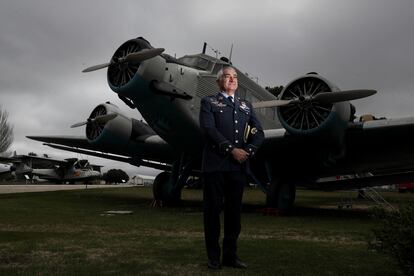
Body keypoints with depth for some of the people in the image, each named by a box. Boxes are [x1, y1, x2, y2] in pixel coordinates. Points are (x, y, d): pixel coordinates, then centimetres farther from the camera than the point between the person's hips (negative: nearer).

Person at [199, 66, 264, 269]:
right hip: (215, 165, -4)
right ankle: (213, 257, 11)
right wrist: (232, 150, -16)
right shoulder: (208, 102, 7)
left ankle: (231, 255, 18)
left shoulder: (246, 106, 20)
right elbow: (209, 129, -9)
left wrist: (248, 151, -8)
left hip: (239, 166, 4)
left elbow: (259, 133, 10)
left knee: (234, 211, 8)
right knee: (213, 210, 1)